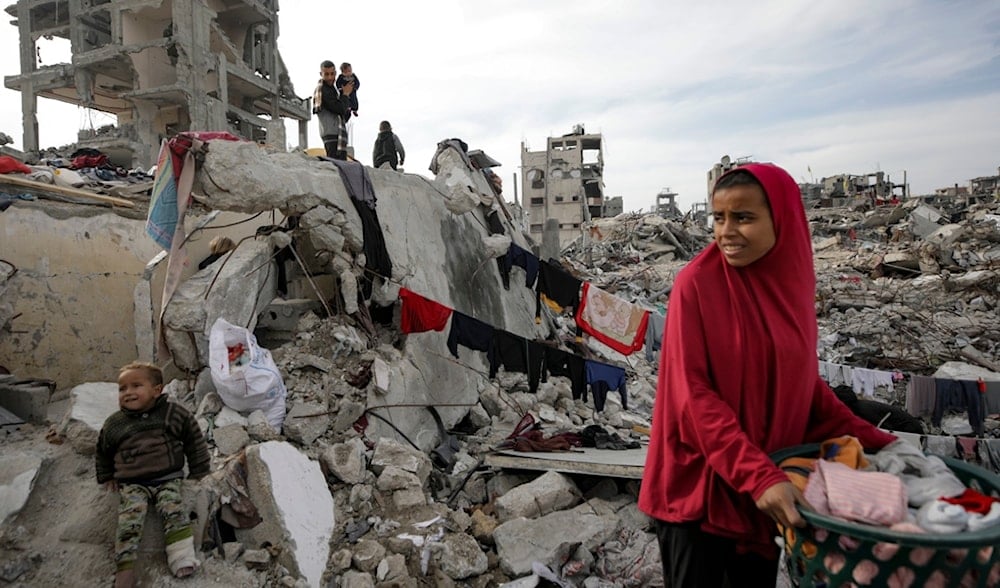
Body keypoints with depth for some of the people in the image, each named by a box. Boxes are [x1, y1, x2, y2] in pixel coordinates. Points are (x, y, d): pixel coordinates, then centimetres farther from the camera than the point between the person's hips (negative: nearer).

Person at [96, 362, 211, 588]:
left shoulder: (175, 414, 2)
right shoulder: (113, 425, 8)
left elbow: (195, 441, 10)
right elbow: (103, 452, 28)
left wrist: (199, 473, 8)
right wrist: (107, 478, 21)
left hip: (167, 478, -1)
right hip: (131, 484, 1)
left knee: (172, 508, -26)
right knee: (130, 517, -24)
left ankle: (182, 557, -34)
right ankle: (125, 569, -30)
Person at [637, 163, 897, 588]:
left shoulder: (791, 281, 1)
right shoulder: (696, 283, -16)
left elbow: (801, 380, 11)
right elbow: (692, 393, -20)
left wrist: (870, 439, 4)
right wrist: (757, 475, -25)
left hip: (769, 482, 6)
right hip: (698, 484, -5)